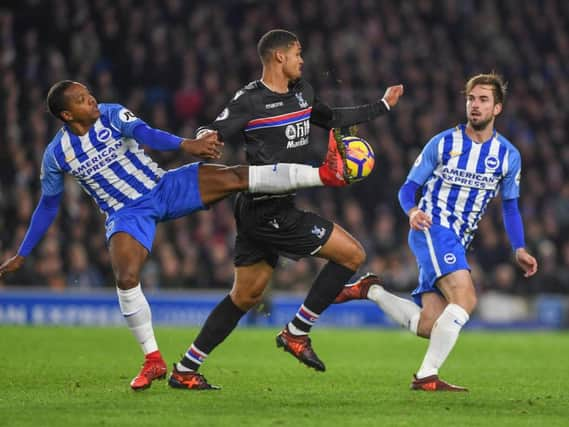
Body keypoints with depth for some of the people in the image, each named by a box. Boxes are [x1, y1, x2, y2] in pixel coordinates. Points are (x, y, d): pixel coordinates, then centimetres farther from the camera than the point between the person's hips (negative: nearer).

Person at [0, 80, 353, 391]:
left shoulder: (112, 115, -7)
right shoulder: (57, 155, -6)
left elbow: (143, 133, -27)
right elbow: (48, 207, 7)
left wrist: (185, 145, -47)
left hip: (163, 188, 1)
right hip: (126, 213, -1)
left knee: (234, 177, -17)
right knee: (126, 279, -24)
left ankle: (327, 174, -24)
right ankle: (153, 360, -8)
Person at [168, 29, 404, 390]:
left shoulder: (302, 92, 14)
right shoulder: (250, 100, -12)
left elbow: (333, 119, 31)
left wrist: (382, 106, 34)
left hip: (270, 211, 9)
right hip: (267, 212, -9)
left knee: (246, 296, 12)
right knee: (352, 253, -6)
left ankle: (185, 370, 14)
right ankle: (296, 333, 0)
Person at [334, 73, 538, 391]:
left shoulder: (509, 156, 7)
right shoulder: (442, 144, -1)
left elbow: (510, 206, 18)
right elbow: (409, 187, 3)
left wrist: (519, 250, 5)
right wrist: (413, 212, -20)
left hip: (459, 243, 5)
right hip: (433, 229, -5)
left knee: (428, 326, -3)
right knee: (465, 297, -28)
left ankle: (371, 291, 16)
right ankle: (427, 377, -24)